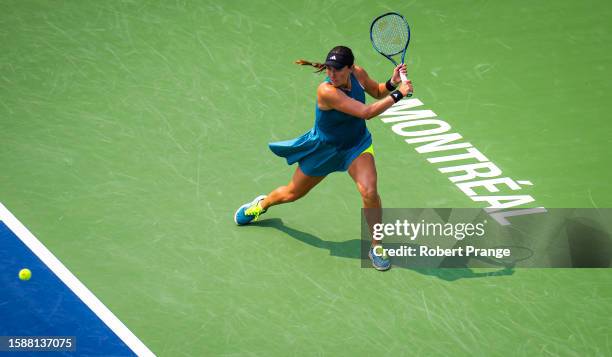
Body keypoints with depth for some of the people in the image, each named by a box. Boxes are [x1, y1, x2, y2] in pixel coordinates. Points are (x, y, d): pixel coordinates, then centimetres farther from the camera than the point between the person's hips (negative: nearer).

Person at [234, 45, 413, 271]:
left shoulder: (358, 74, -19)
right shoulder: (327, 91, -38)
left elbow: (378, 93, 4)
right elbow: (367, 112, -42)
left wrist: (392, 83, -17)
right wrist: (398, 94, -37)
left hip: (356, 146, 3)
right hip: (324, 149, -3)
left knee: (369, 191, -23)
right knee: (292, 193, 19)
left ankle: (376, 247, -2)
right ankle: (262, 204, 54)